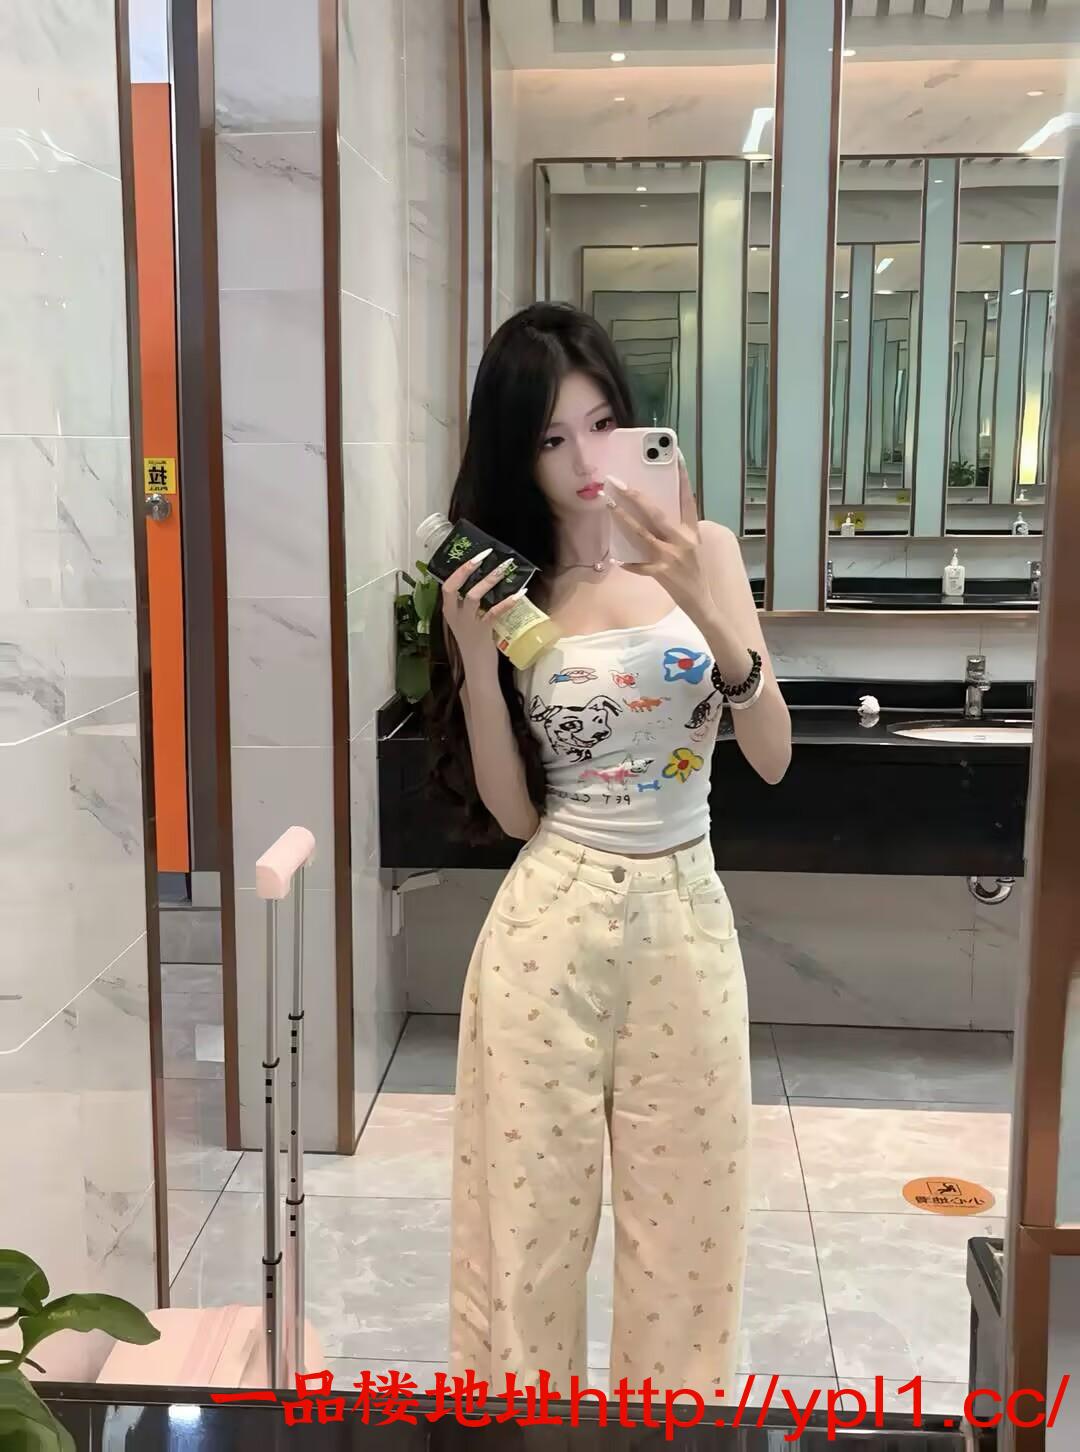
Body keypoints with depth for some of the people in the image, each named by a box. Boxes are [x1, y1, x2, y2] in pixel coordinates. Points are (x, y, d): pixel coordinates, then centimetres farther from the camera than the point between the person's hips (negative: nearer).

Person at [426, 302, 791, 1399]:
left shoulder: (702, 552, 0)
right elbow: (513, 812, -4)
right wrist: (475, 656, -15)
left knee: (682, 1208, 13)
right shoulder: (503, 589, 0)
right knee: (532, 1201, 10)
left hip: (688, 918, 1)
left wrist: (708, 610, -23)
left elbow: (773, 757, -9)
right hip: (552, 921, 0)